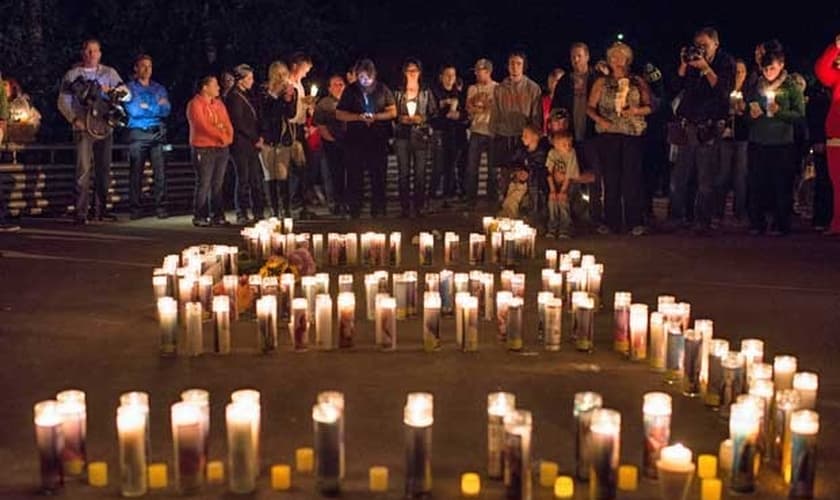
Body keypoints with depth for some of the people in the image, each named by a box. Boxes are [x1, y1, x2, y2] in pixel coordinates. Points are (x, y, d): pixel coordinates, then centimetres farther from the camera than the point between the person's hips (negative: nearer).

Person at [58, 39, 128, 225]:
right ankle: (80, 212, -11)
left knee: (103, 170, 7)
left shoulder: (109, 73, 12)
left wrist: (111, 91, -15)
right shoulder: (72, 75, 8)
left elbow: (127, 94, 4)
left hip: (105, 127, 3)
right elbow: (63, 102, 4)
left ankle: (101, 210, 15)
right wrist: (75, 119, -10)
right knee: (84, 169, -11)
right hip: (83, 128, -3)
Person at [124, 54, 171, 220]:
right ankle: (136, 208, 3)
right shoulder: (130, 88, 8)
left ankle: (161, 207, -2)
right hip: (138, 133, -2)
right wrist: (156, 107, -6)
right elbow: (133, 110, -6)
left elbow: (166, 110, 3)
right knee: (136, 172, -3)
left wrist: (146, 107, -10)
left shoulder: (159, 88, 17)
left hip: (157, 133, 2)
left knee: (160, 171, -5)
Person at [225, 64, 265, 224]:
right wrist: (255, 139, -9)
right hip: (241, 144, -8)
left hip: (252, 144, 8)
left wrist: (259, 137, 7)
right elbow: (238, 123, -13)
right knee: (243, 180, -6)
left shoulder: (247, 95, 19)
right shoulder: (234, 97, -8)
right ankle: (242, 215, -1)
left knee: (256, 179, 5)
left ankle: (258, 213, 9)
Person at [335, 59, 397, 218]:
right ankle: (354, 215, 9)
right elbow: (339, 114, 5)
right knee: (354, 179, 1)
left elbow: (393, 112, 6)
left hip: (378, 141, 0)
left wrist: (375, 117, -11)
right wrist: (359, 117, -11)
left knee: (378, 178, 2)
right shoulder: (350, 91, 6)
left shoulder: (383, 89, 6)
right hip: (355, 141, 0)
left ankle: (378, 214, 10)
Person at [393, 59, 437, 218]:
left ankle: (418, 206, 3)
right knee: (403, 173, -1)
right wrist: (401, 118, -10)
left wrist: (422, 118, -10)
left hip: (421, 135, 0)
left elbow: (434, 112, 6)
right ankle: (404, 206, 5)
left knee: (420, 173, -3)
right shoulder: (398, 93, 9)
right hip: (402, 135, 1)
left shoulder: (426, 93, 8)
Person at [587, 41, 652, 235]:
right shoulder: (601, 83, 12)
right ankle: (612, 222, 5)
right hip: (608, 134, 1)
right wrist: (599, 119, -11)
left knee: (632, 176, -7)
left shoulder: (638, 82, 11)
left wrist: (636, 111, -12)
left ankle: (634, 222, -3)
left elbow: (649, 107, 7)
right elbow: (590, 108, 8)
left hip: (633, 133, -1)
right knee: (611, 177, -1)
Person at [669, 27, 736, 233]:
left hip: (709, 128, -4)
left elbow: (723, 90, -9)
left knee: (705, 179, -3)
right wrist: (684, 65, -3)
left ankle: (702, 222, 2)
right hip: (688, 126, 4)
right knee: (679, 177, 3)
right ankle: (676, 218, 12)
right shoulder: (692, 62, 14)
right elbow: (676, 87, 7)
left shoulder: (726, 63, 5)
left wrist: (705, 68, -13)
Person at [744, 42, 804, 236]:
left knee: (781, 185, -3)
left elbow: (800, 114, -4)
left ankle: (781, 225, 4)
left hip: (782, 144, -3)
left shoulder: (791, 87, 1)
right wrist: (751, 114, -2)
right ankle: (757, 223, 10)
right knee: (756, 185, 2)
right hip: (757, 142, 3)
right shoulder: (755, 86, 12)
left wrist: (779, 112, -18)